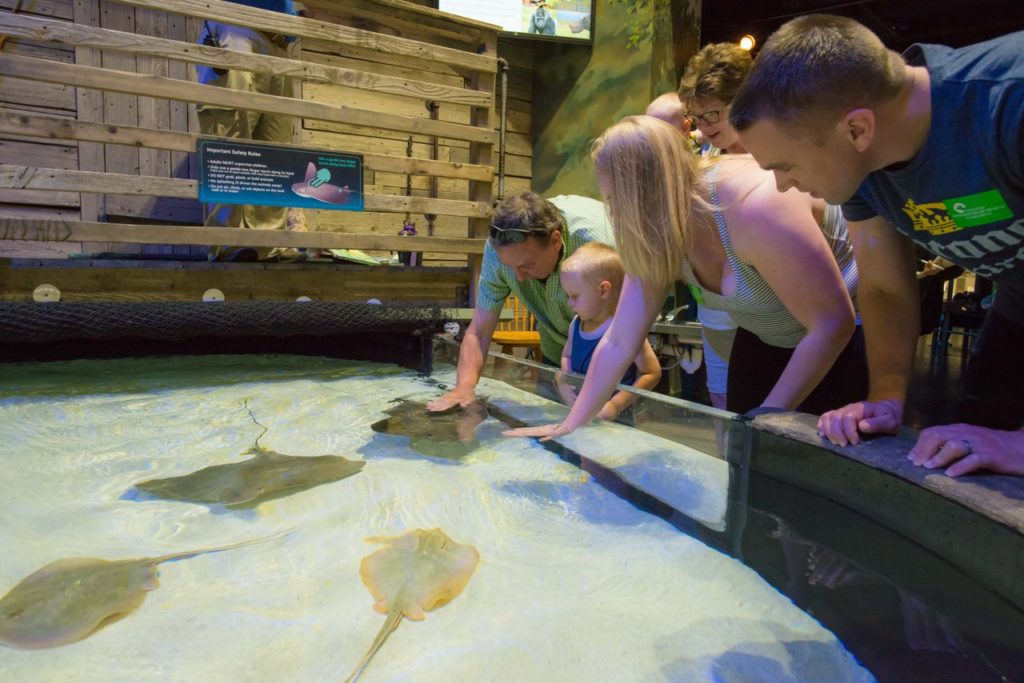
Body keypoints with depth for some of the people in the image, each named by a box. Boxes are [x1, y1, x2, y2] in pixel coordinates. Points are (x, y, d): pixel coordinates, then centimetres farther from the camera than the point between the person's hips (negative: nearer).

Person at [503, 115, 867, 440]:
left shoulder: (755, 209, -36)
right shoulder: (658, 233, -13)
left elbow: (834, 323, -28)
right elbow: (618, 342, -7)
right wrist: (571, 425, -4)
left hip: (850, 336, -6)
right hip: (765, 340, 6)